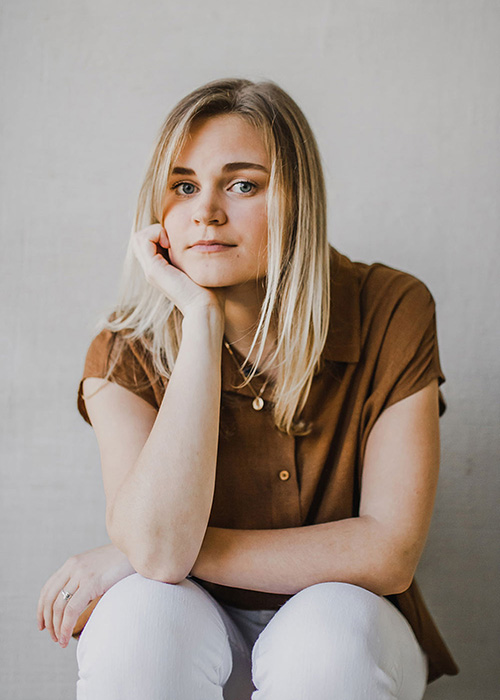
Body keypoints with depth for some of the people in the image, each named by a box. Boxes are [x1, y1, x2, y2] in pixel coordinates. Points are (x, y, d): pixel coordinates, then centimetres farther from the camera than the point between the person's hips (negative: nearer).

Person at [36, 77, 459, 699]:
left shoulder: (392, 312, -14)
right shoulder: (126, 351, -12)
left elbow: (390, 554, -18)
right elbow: (160, 545, -27)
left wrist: (155, 555, -19)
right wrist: (201, 317, -28)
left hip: (344, 640, 0)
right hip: (192, 642, 1)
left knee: (331, 628, -33)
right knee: (140, 614, -32)